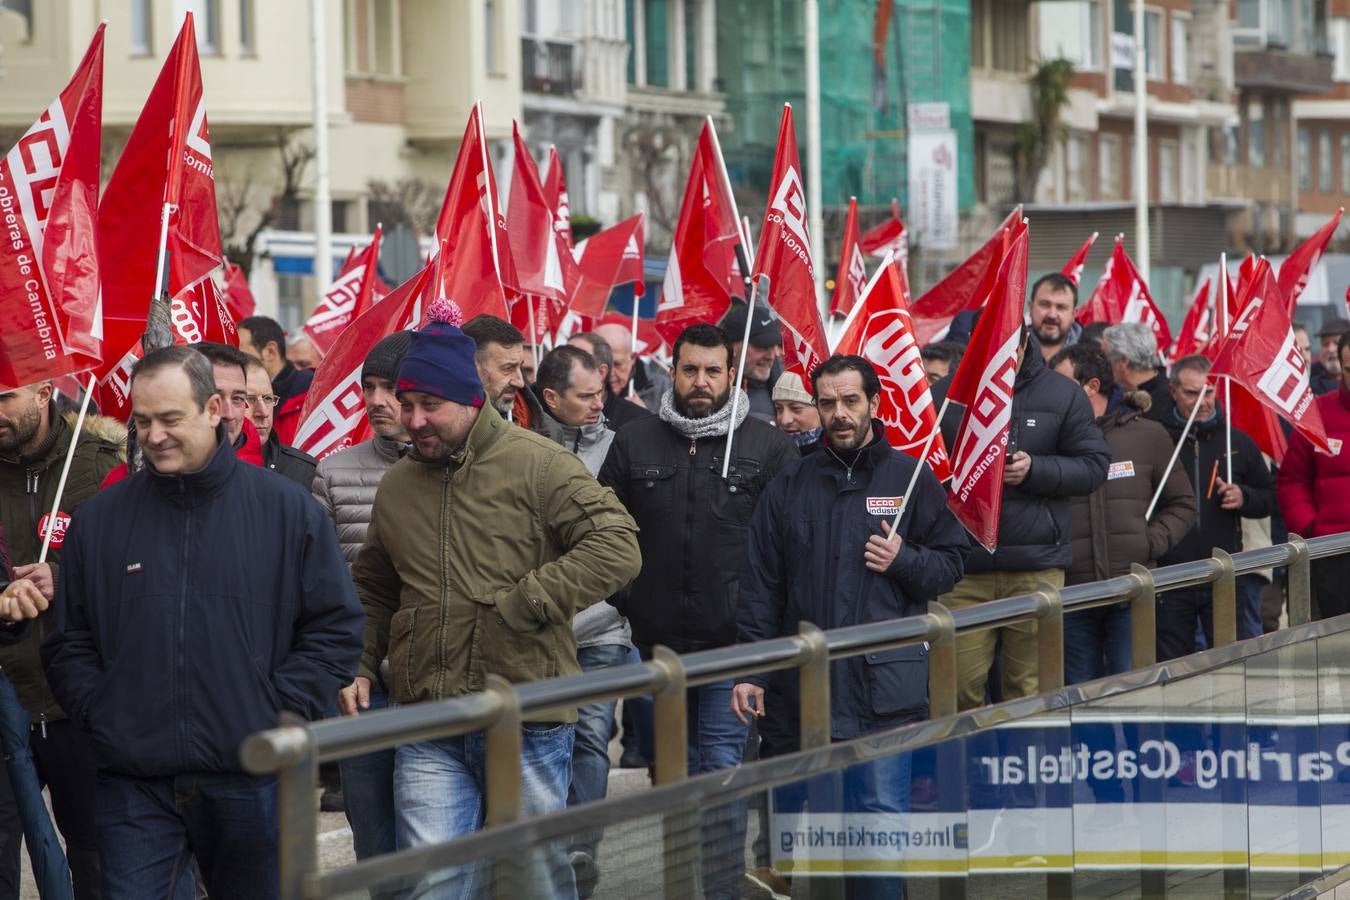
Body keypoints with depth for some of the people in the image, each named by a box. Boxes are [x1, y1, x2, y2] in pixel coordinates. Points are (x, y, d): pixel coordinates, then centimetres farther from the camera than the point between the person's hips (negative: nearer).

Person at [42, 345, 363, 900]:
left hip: (251, 784, -1)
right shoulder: (99, 520, 7)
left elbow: (335, 627, 3)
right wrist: (100, 715, -3)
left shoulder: (286, 509, 2)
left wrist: (280, 713, -6)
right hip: (133, 786, 1)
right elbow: (69, 644, 12)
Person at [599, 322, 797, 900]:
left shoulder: (769, 448, 1)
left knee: (723, 772, -5)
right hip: (658, 643, 3)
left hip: (735, 643, -3)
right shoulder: (634, 445, 7)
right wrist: (623, 604, 5)